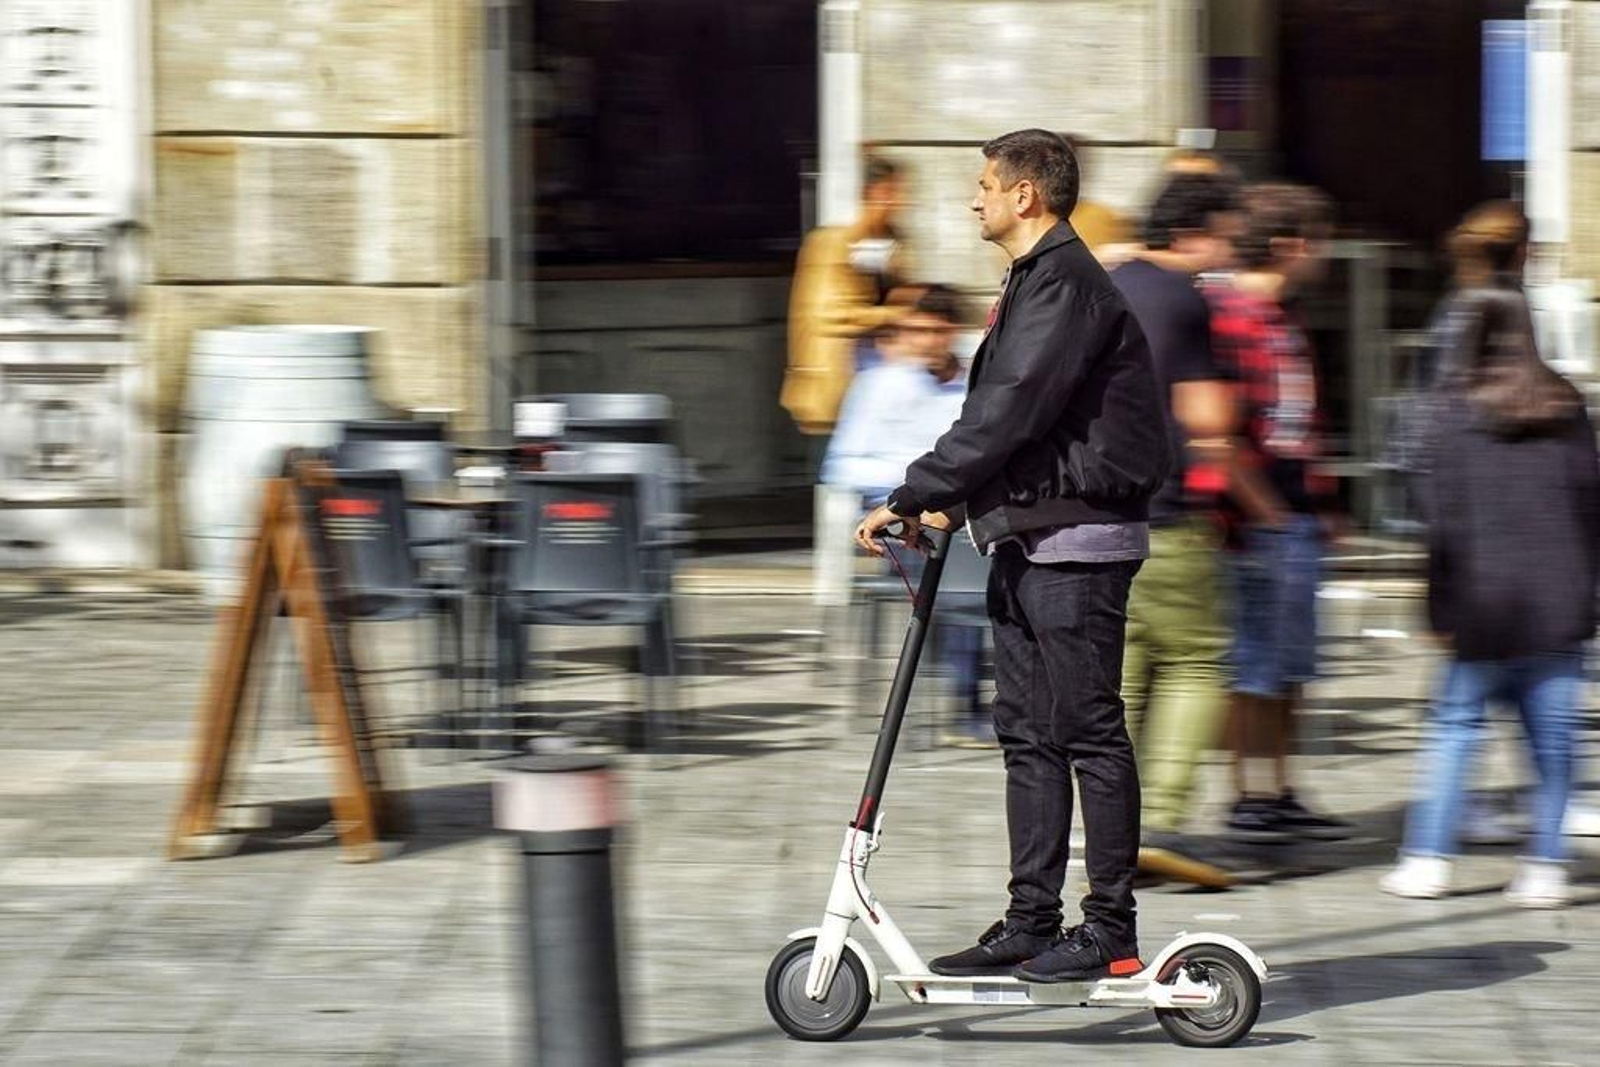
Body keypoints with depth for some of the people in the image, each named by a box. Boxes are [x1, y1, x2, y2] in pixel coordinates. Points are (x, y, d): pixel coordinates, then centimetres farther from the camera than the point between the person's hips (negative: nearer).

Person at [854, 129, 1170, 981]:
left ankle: (1111, 929, -3)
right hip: (1027, 540, 10)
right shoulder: (1034, 282, 18)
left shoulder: (1066, 285, -15)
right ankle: (1031, 924, 14)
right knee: (1027, 735, 10)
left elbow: (1007, 412, -21)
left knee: (1088, 731, -6)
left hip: (1074, 538, -10)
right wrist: (948, 502, 13)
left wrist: (911, 498, -19)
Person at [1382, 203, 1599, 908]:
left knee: (1456, 721, 6)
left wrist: (1443, 608, -3)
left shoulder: (1458, 415, -5)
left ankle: (1428, 859, 3)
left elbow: (1446, 519, -7)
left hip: (1488, 605, -3)